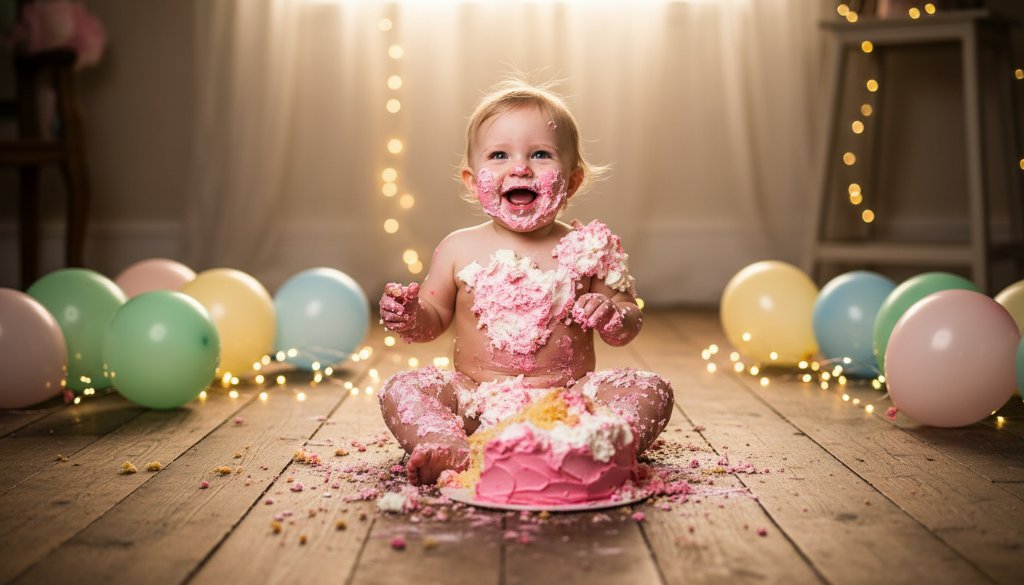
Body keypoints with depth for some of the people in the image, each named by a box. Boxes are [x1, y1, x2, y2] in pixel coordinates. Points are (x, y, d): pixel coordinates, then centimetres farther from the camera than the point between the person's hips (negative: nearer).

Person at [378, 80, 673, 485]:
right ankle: (452, 450, -42)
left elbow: (630, 322, 6)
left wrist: (611, 315, -17)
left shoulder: (586, 249, 1)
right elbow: (435, 317, 12)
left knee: (651, 389, -19)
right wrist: (410, 317, -11)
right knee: (401, 389, -20)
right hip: (476, 403, 1)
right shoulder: (460, 249, 3)